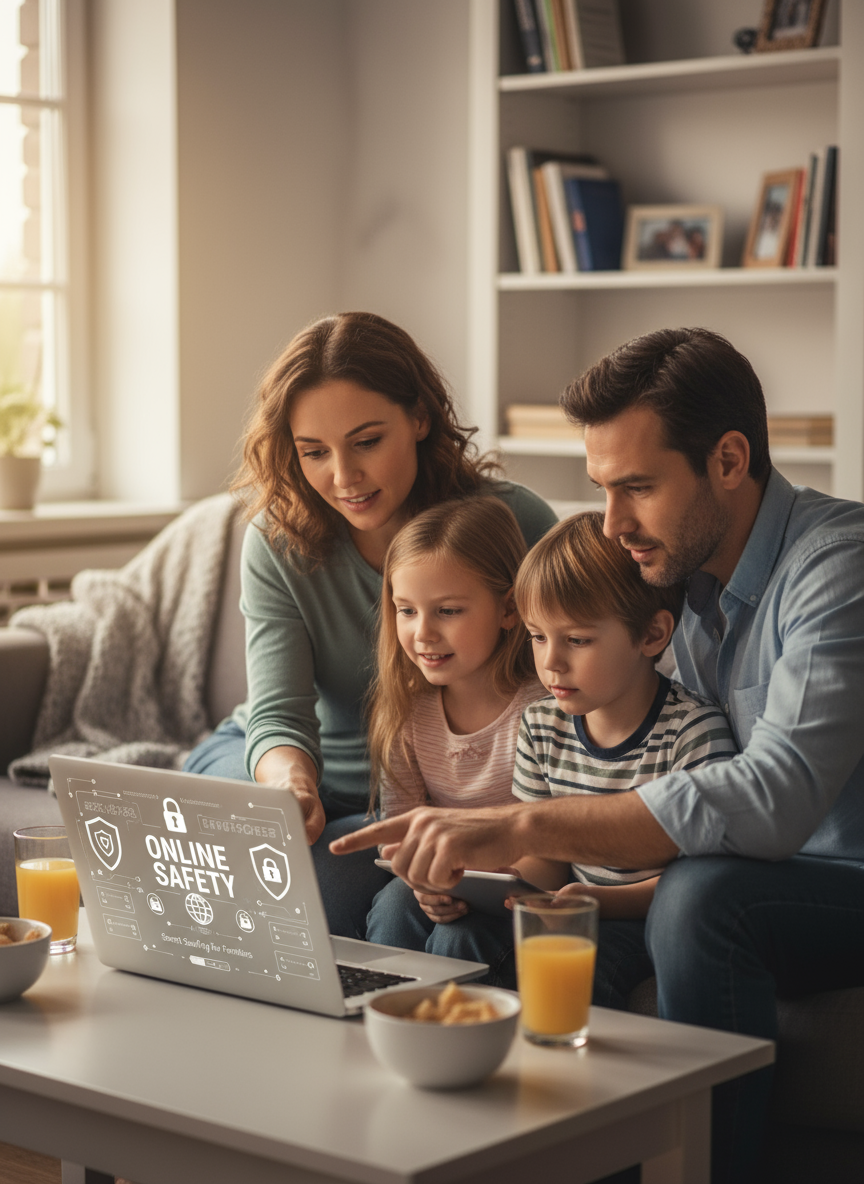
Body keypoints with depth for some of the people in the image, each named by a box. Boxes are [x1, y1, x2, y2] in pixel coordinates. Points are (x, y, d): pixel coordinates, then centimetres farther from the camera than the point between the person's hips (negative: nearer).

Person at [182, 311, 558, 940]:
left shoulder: (517, 523, -18)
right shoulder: (277, 542, -12)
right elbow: (279, 712, -19)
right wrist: (291, 783, -44)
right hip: (292, 770, 3)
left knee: (318, 884, -31)